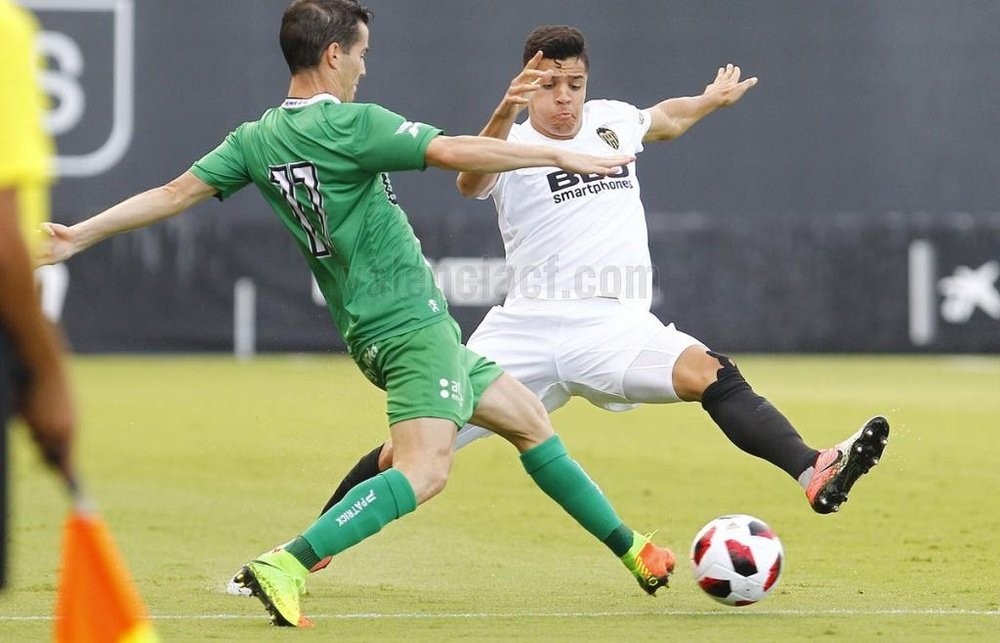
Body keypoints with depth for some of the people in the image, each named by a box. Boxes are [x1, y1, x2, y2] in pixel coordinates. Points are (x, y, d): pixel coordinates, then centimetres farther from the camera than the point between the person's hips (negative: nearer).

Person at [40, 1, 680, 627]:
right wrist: (562, 155, -11)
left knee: (529, 419, 19)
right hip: (412, 324, -9)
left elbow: (175, 193, 3)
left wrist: (79, 236, 10)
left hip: (372, 333, 9)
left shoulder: (256, 140, 5)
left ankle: (628, 547, 27)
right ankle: (286, 566, -30)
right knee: (424, 472, -21)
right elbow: (457, 152, -19)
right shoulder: (352, 125, -15)